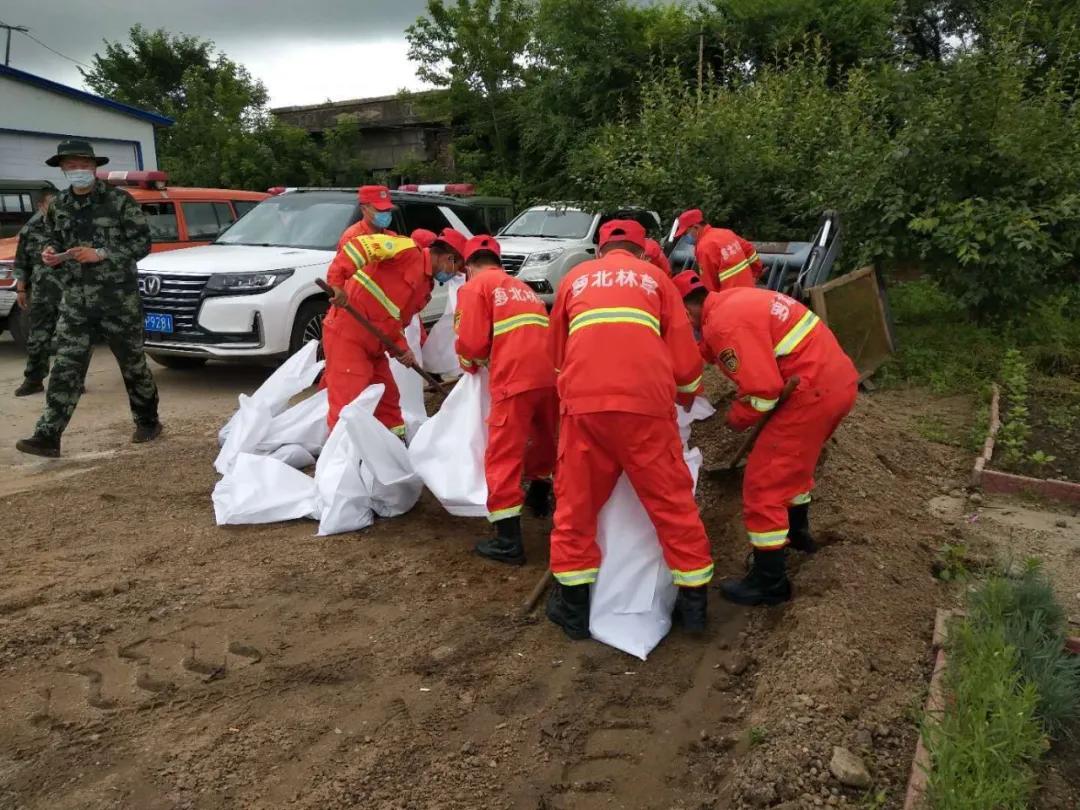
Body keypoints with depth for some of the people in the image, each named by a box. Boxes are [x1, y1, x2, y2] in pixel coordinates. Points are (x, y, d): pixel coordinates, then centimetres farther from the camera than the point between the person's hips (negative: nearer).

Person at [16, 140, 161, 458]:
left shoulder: (120, 201, -4)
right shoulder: (58, 206, 11)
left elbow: (141, 243, -7)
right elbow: (53, 243, 22)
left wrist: (101, 254, -18)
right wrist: (52, 255, -2)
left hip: (118, 298, -4)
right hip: (75, 300, 4)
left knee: (132, 363, 7)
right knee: (65, 368, -1)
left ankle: (148, 421, 25)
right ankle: (48, 435, -2)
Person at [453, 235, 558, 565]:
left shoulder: (474, 287, 8)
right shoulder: (524, 288, 29)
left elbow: (471, 342, -2)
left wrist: (471, 365, 20)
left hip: (515, 379, -7)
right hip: (550, 375, 7)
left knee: (504, 456, -1)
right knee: (542, 438, 28)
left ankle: (508, 541, -2)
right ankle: (539, 497, 49)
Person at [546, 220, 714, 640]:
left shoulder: (575, 278, 22)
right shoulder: (655, 278, 18)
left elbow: (558, 353, 28)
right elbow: (685, 358, 14)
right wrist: (684, 399, 34)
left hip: (584, 402, 1)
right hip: (647, 403, 0)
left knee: (576, 502, 13)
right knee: (672, 501, 11)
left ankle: (573, 605, 20)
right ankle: (694, 600, 20)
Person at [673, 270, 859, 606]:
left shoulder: (723, 323, -17)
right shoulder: (733, 299, 13)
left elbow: (763, 390, -20)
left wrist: (737, 417, -3)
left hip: (814, 393, -10)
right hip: (840, 378, 10)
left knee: (763, 483, -2)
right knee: (794, 460, 31)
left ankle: (769, 582, 7)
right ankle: (797, 531, 50)